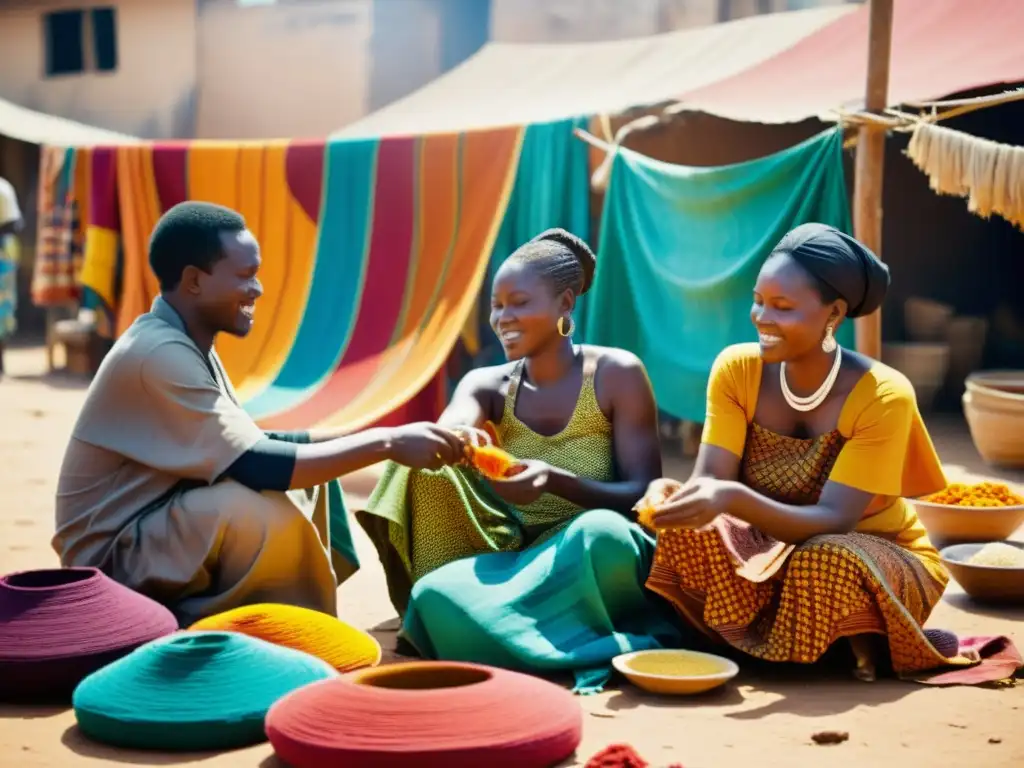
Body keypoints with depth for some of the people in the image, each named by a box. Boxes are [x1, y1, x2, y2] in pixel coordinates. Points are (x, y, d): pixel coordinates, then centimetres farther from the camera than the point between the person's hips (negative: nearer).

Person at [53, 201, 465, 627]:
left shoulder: (187, 345, 7)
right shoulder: (160, 354, -24)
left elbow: (247, 445, 9)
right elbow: (255, 468, -28)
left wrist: (361, 438, -2)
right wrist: (386, 443, -23)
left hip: (158, 525, 10)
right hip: (114, 554, -10)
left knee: (311, 470, 10)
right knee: (264, 509, -33)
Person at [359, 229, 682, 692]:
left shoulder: (616, 373, -4)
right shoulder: (487, 385, 6)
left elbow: (644, 496, -8)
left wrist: (553, 479, -27)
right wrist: (456, 439, -45)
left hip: (591, 564, -3)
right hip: (517, 562, 3)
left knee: (600, 532, -38)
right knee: (435, 594, -29)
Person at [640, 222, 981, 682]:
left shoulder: (882, 395, -23)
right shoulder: (737, 369, -11)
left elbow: (831, 522, -30)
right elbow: (709, 481, -17)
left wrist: (733, 498, -47)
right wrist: (673, 494, -42)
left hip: (881, 567, -3)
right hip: (777, 552, 3)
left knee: (825, 562, -38)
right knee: (690, 532, -27)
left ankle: (860, 641, -6)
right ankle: (758, 638, -7)